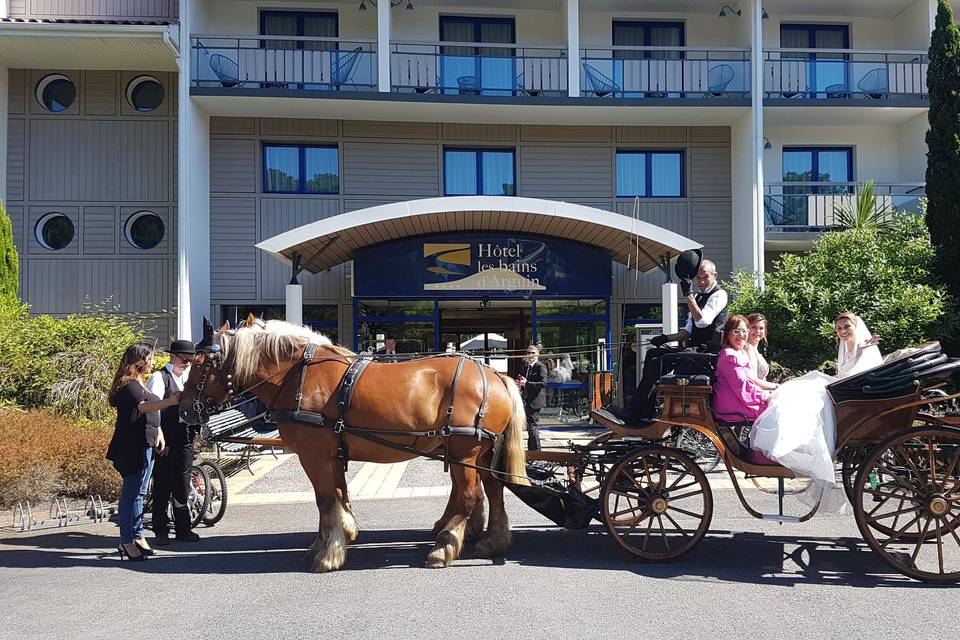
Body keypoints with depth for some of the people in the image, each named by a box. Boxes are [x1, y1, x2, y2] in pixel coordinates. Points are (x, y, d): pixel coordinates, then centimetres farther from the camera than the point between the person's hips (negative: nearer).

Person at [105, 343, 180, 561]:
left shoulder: (140, 383, 16)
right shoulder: (128, 384, -14)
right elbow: (143, 406, -33)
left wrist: (159, 432, 17)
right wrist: (169, 402, -47)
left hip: (145, 444, 10)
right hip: (131, 447, -10)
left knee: (138, 492, 15)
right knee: (131, 492, -6)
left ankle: (138, 537, 23)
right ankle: (126, 542, 0)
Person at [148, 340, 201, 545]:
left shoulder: (189, 376, 12)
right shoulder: (159, 378, -9)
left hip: (185, 441, 6)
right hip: (165, 443, -6)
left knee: (182, 487, 12)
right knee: (162, 487, 4)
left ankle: (183, 529, 21)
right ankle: (161, 531, 14)